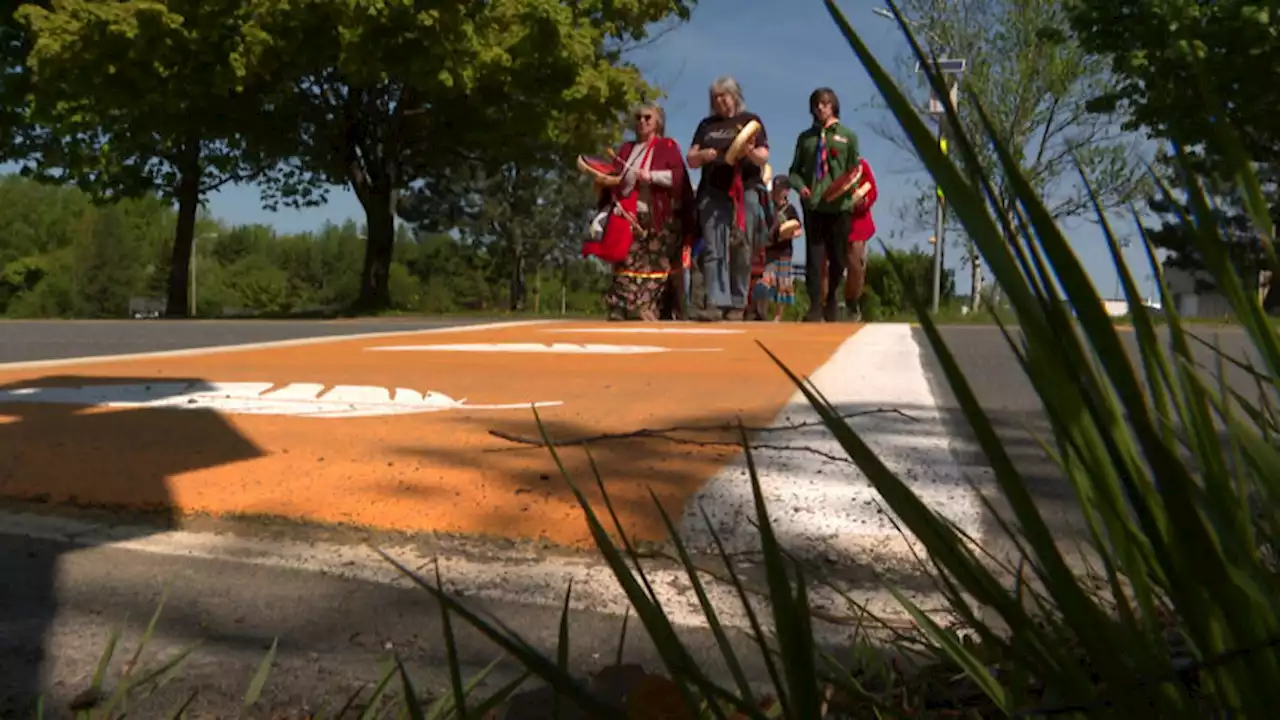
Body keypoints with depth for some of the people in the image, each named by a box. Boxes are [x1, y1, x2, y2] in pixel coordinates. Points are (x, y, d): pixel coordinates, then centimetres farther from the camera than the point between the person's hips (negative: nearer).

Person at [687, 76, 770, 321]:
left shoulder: (751, 120, 10)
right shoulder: (707, 125, 18)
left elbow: (764, 158, 2)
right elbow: (691, 160, 14)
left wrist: (750, 151, -20)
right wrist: (703, 155, -8)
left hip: (746, 192, -2)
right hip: (713, 194, 2)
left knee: (741, 251, -3)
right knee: (713, 249, -10)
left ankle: (737, 304, 1)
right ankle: (715, 303, -16)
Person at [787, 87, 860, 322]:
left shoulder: (848, 136, 10)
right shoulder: (806, 137, 13)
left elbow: (855, 170, 7)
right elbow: (794, 170, 12)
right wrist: (800, 186, -8)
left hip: (840, 205, 0)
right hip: (813, 205, 0)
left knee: (837, 258, 8)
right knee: (814, 257, -7)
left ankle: (831, 302, 25)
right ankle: (815, 306, -9)